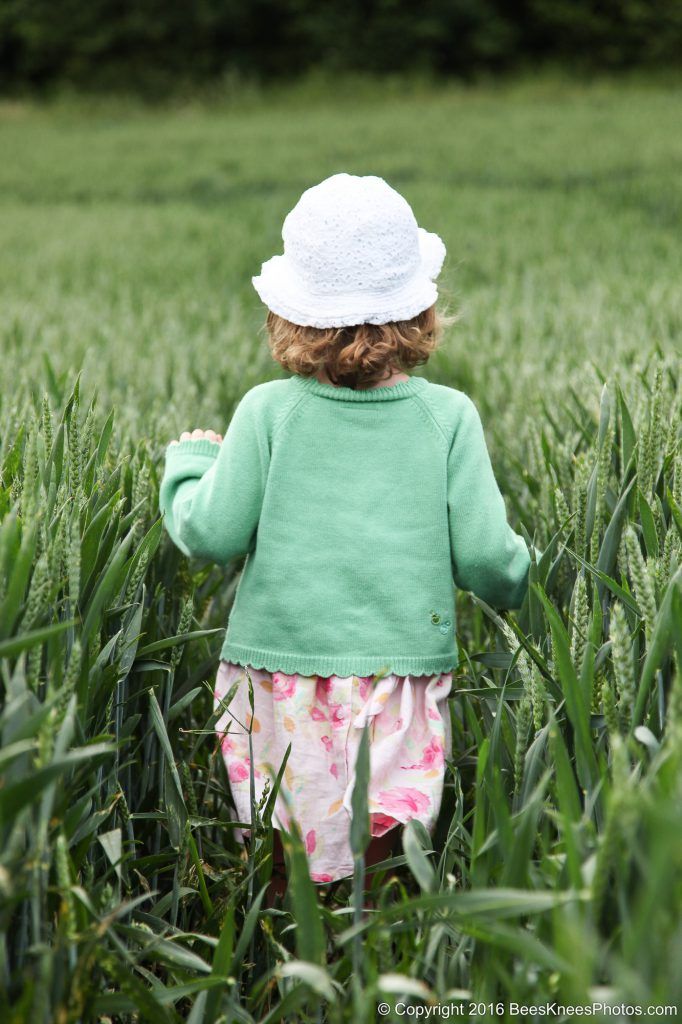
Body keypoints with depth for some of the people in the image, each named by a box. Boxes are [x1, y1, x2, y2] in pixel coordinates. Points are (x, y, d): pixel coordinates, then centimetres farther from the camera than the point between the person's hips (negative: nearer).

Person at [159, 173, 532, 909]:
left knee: (280, 867, 8)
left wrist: (188, 462, 16)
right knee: (383, 849, 3)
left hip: (281, 675, 0)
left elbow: (210, 534, -3)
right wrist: (517, 579, 19)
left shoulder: (266, 412, -3)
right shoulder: (448, 415, -1)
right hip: (400, 678, 0)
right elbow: (486, 557, -4)